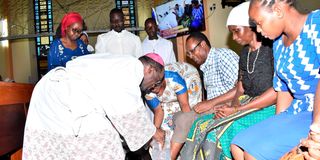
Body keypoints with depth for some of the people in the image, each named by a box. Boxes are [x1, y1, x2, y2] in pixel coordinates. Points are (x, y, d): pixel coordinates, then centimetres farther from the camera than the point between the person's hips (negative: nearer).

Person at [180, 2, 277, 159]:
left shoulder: (271, 48, -11)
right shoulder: (244, 53, 13)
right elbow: (240, 88, 13)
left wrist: (237, 109, -19)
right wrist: (211, 103, -5)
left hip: (270, 107, -7)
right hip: (247, 105, 7)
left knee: (225, 129, -26)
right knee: (202, 124, -9)